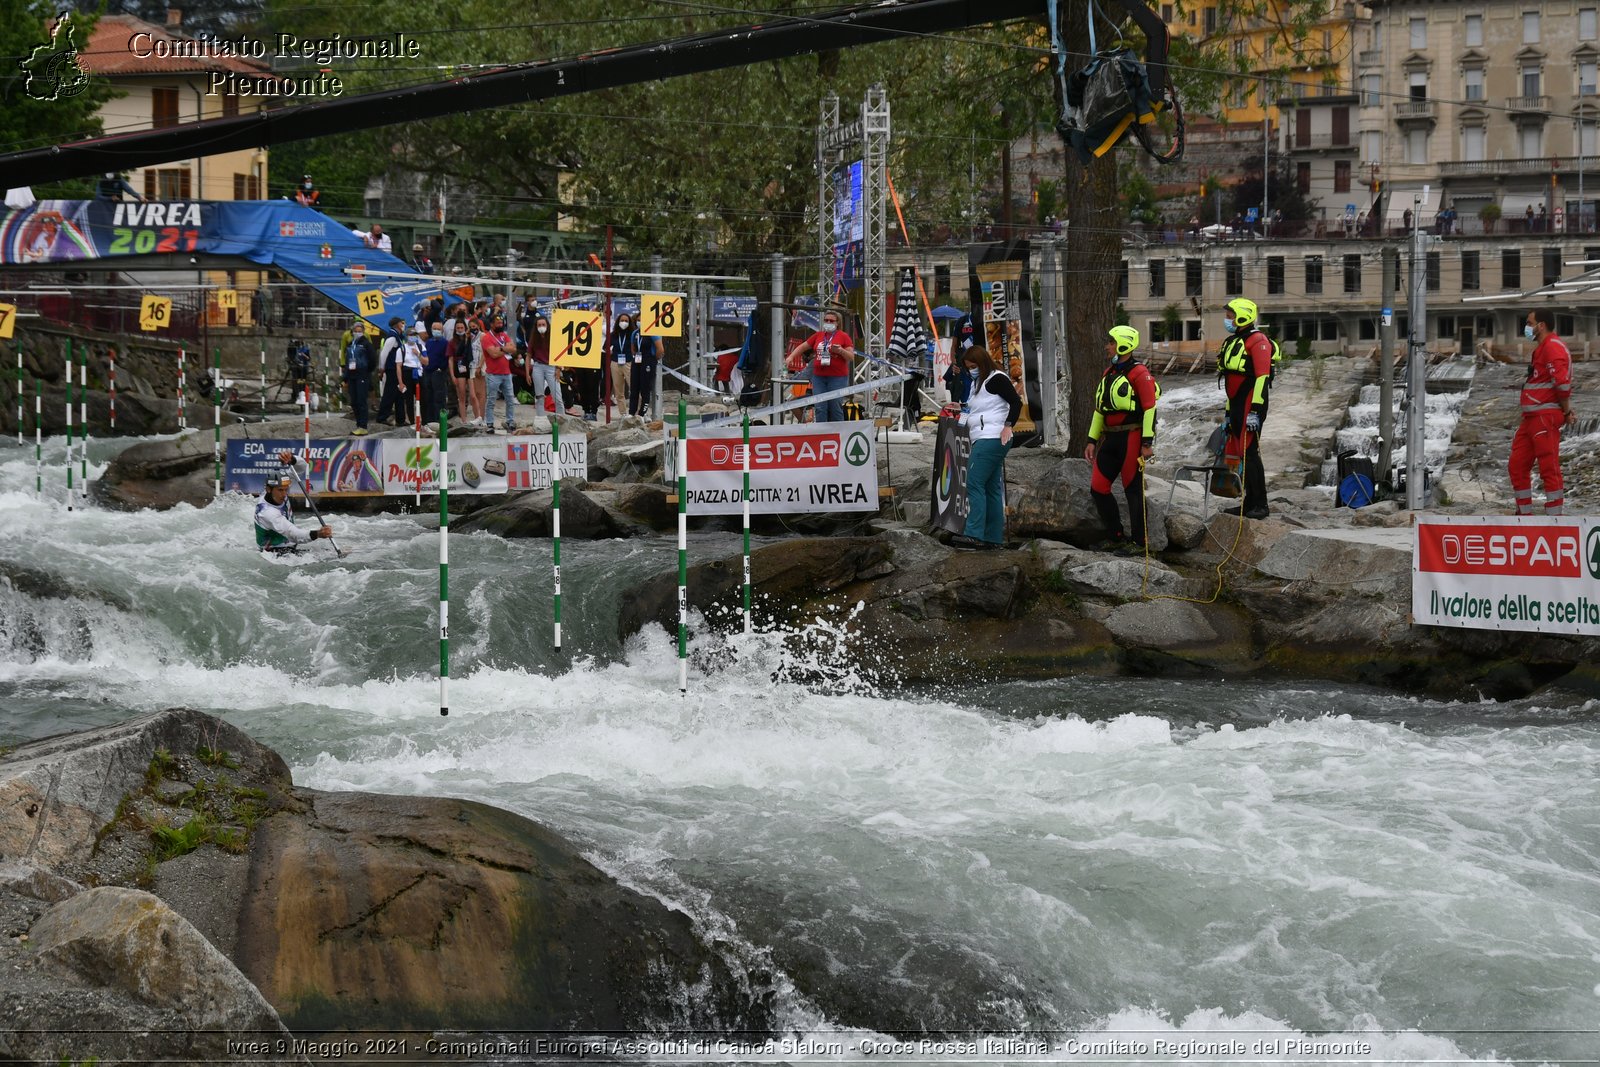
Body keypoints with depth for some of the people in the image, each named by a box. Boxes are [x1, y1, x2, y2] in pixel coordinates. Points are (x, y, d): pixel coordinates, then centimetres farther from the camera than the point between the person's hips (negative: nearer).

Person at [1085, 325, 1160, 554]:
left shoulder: (1138, 373, -10)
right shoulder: (1108, 374, 17)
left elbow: (1150, 407, -15)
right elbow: (1099, 409, 22)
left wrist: (1147, 442, -19)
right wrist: (1092, 440, 19)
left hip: (1131, 438, -9)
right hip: (1110, 438, 9)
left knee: (1133, 489, -2)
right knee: (1098, 488, 5)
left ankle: (1138, 542, 6)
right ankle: (1117, 537, 16)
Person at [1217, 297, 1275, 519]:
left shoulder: (1258, 341, -11)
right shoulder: (1232, 342, 20)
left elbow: (1262, 377, -19)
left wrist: (1255, 411, -24)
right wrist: (1229, 413, 24)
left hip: (1251, 407, -10)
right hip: (1237, 407, 10)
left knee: (1250, 454, -11)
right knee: (1239, 454, 10)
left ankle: (1260, 506, -8)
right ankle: (1250, 502, 17)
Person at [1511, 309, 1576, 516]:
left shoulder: (1553, 346, -13)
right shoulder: (1542, 347, 22)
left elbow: (1562, 382, -22)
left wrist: (1566, 411, -10)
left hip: (1546, 417, -11)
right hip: (1531, 418, 11)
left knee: (1549, 469, -7)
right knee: (1517, 466, 12)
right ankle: (1525, 515, 21)